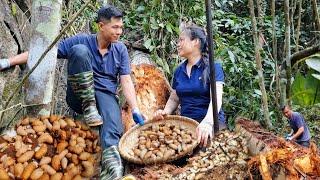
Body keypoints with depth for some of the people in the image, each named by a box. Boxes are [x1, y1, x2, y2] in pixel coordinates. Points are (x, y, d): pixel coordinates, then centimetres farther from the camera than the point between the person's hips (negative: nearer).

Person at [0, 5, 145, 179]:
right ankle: (88, 107, -21)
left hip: (106, 96, 1)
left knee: (112, 124, -35)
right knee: (79, 50, -24)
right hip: (79, 97, -1)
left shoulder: (120, 49, 6)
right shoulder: (81, 40, -2)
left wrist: (135, 111, -15)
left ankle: (111, 158, -60)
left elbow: (126, 81, 0)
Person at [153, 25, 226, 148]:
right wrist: (165, 112, -4)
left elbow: (216, 98, -17)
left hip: (210, 124, -4)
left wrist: (208, 122, -34)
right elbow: (174, 99, 19)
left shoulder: (213, 67, -5)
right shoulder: (179, 71, 13)